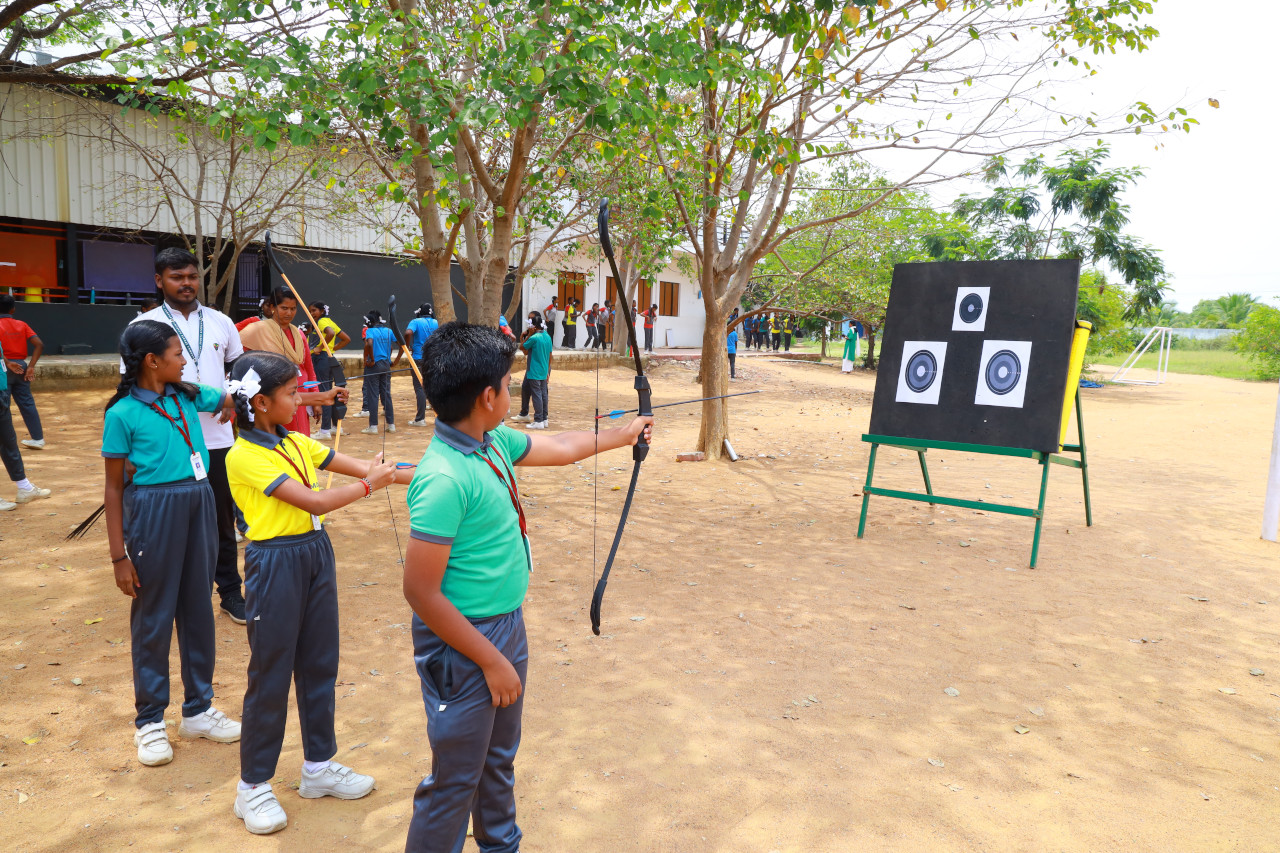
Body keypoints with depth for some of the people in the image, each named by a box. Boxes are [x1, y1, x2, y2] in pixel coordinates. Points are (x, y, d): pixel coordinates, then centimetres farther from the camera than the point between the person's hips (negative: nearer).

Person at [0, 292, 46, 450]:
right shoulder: (21, 325, 8)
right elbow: (39, 345, -1)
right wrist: (31, 366, -2)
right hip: (20, 367, 4)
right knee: (27, 404, 10)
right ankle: (38, 438, 12)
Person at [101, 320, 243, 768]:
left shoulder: (188, 395, 5)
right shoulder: (122, 414, -9)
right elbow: (114, 487, -7)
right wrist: (120, 555, -8)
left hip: (198, 503, 6)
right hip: (152, 510, -5)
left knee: (198, 608, 13)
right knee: (153, 616, 6)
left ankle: (198, 708, 28)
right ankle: (149, 720, 23)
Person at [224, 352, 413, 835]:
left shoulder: (296, 442, 6)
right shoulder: (244, 456, -17)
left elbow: (357, 467, 2)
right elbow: (315, 501, -22)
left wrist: (410, 476, -7)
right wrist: (370, 485, -14)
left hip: (316, 553, 7)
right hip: (275, 563, -7)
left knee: (320, 664, 15)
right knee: (270, 675, 4)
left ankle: (318, 766, 31)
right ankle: (253, 787, 22)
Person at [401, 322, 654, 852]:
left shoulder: (493, 442, -2)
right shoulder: (445, 478, -29)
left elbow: (560, 448, 17)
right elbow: (420, 593, -26)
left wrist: (625, 434, 28)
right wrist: (491, 660, -19)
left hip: (507, 626, 9)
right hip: (465, 644, -9)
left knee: (499, 760, 27)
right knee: (456, 779, 10)